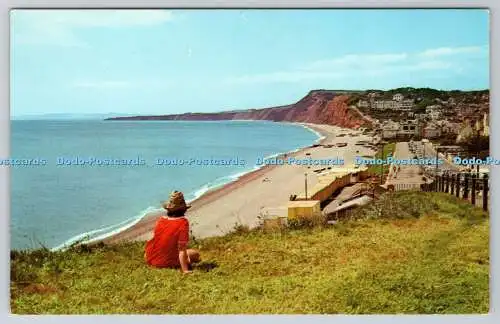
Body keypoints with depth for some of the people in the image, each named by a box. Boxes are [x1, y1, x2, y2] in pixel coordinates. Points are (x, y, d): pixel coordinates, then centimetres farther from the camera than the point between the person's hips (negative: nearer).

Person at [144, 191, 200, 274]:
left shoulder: (160, 220, -6)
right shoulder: (183, 223, -20)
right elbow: (182, 249, -22)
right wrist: (185, 270, -20)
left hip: (150, 260, 3)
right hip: (167, 263, -3)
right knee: (195, 254, 15)